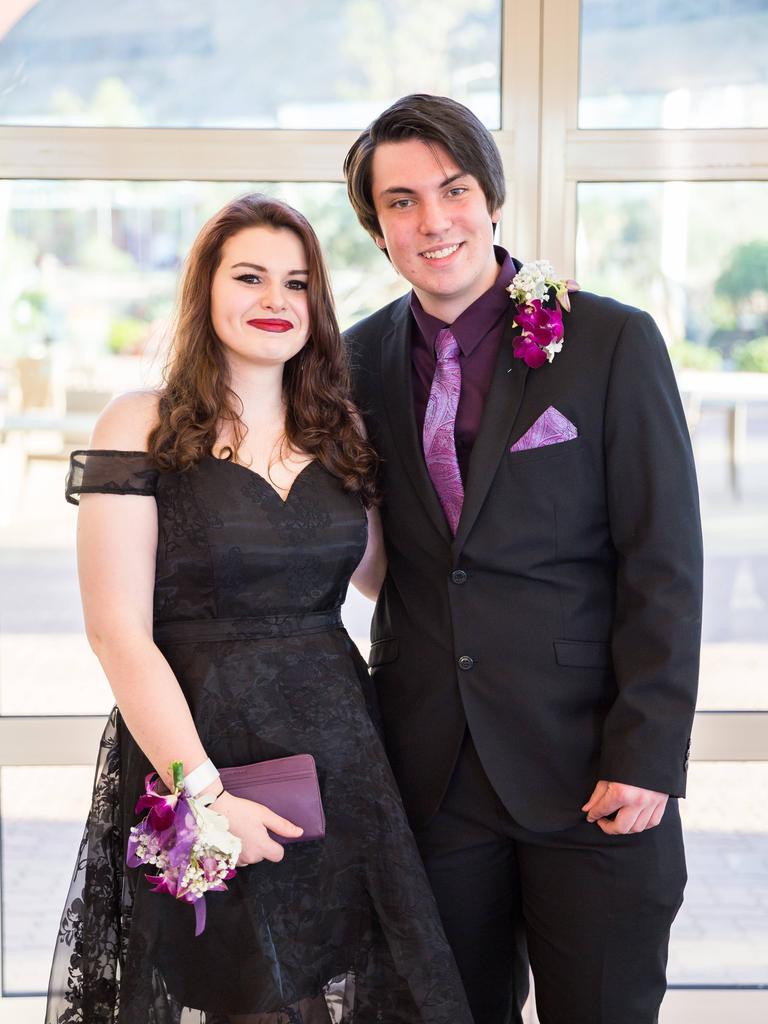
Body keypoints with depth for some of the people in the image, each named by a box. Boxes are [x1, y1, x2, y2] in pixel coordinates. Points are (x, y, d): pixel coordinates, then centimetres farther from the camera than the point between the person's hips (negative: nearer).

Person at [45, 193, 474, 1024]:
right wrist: (202, 793, -17)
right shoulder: (140, 428, -7)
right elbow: (118, 633, -12)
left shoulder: (339, 434, 9)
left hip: (338, 753, 5)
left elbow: (380, 574, 22)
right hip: (195, 750, -4)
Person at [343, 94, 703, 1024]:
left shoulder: (613, 343, -6)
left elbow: (664, 565, -7)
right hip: (431, 769, 3)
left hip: (588, 764, -3)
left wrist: (646, 756, -12)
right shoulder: (361, 360, 6)